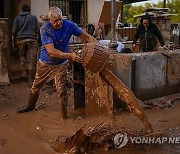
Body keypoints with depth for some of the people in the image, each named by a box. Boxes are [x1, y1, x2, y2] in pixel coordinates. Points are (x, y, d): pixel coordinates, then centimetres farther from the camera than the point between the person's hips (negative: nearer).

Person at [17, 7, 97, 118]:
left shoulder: (69, 25, -20)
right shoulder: (45, 30, -27)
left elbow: (86, 36, -11)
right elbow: (51, 51, -36)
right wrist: (70, 56, -45)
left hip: (61, 64, 0)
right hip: (45, 63, 0)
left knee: (61, 90, -5)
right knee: (36, 86, 19)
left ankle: (64, 115, 12)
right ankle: (31, 105, 46)